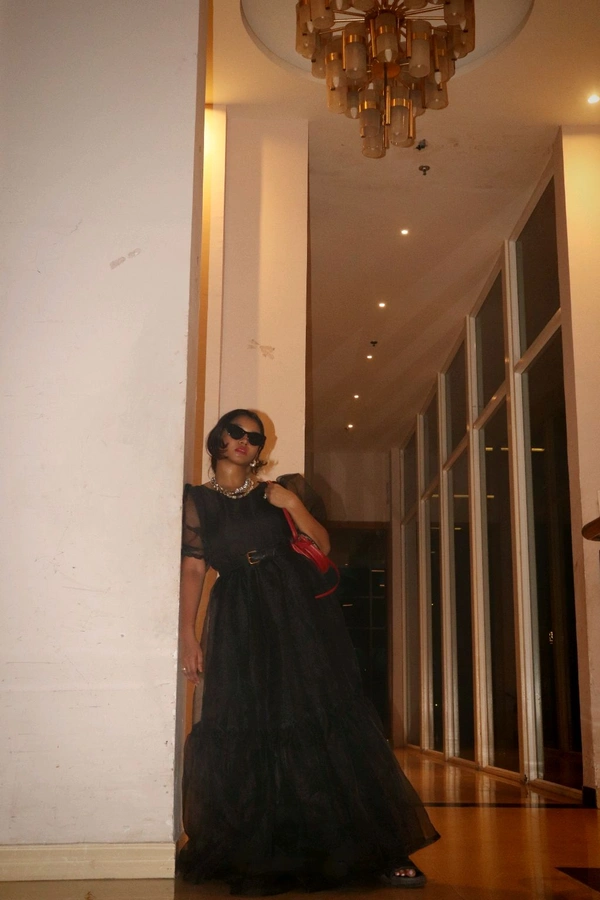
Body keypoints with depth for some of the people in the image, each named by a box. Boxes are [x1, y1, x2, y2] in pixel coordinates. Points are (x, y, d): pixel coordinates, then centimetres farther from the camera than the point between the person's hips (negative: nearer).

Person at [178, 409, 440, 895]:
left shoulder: (273, 493, 13)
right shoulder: (197, 501, 9)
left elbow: (323, 545, 13)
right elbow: (193, 569, 1)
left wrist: (294, 507, -4)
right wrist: (188, 634, -8)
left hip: (298, 615, 1)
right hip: (239, 626, 0)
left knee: (327, 724, -2)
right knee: (244, 736, -3)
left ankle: (380, 849, 2)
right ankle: (255, 856, 9)